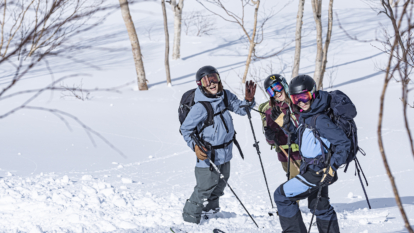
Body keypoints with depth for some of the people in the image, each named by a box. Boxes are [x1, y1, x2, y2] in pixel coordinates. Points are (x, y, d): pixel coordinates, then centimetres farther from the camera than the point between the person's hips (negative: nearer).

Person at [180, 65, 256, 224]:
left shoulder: (225, 96, -4)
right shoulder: (200, 107, -24)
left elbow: (240, 109, 5)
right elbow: (185, 129, -17)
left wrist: (248, 100, -15)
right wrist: (195, 146, -29)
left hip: (225, 152, 8)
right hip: (209, 155, -8)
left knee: (220, 184, 25)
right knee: (204, 188, -2)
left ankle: (210, 209, 47)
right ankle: (190, 219, 14)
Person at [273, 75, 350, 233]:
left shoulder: (320, 120, -22)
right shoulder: (304, 116, 6)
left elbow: (343, 143, -22)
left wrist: (332, 168, -25)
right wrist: (291, 130, 6)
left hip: (318, 173, -10)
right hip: (311, 170, 10)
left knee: (281, 195, -3)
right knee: (319, 207, 22)